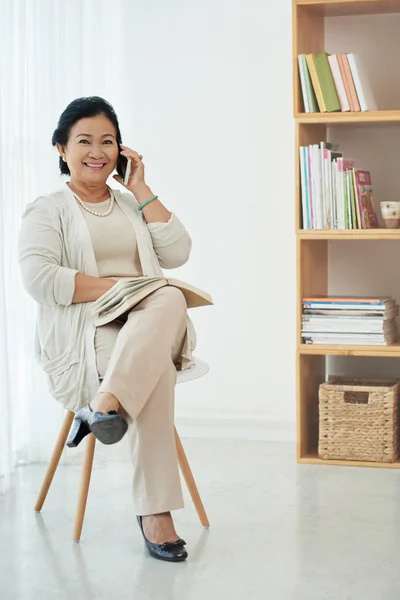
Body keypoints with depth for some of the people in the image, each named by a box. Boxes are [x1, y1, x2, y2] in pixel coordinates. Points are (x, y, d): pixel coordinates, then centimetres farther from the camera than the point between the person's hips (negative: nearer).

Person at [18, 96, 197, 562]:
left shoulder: (132, 206, 26)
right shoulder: (47, 210, 9)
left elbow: (176, 254, 9)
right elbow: (39, 279, -10)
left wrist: (141, 190, 7)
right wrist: (118, 288, -17)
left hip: (151, 329, 5)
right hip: (82, 336, -4)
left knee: (169, 298, -35)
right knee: (156, 366, -38)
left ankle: (106, 403, -49)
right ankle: (154, 511, -40)